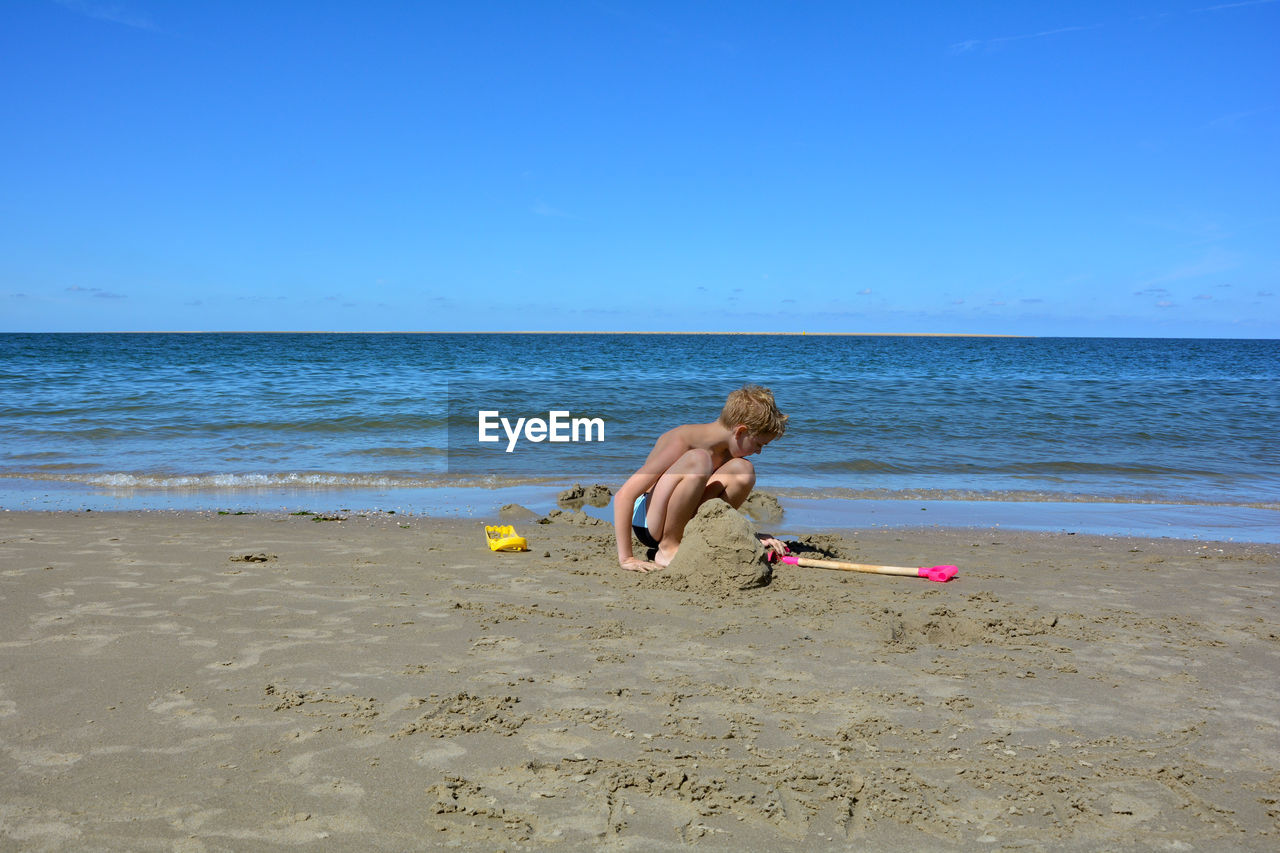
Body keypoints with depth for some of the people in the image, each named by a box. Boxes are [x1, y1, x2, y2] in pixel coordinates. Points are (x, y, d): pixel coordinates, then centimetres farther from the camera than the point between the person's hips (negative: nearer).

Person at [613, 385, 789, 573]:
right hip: (646, 521, -7)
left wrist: (755, 537, 0)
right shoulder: (682, 442, -23)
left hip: (685, 523, 7)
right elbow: (624, 495, -27)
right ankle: (667, 549, -20)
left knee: (743, 469, -12)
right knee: (698, 459, -33)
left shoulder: (729, 451, 1)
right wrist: (626, 558, -29)